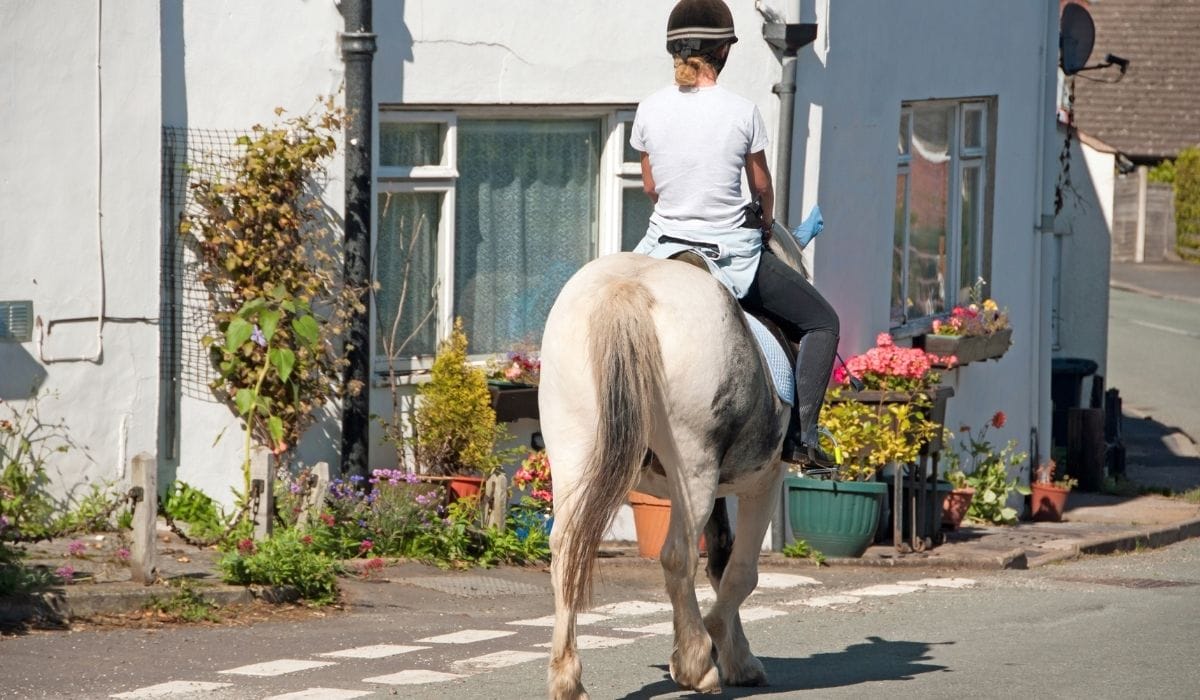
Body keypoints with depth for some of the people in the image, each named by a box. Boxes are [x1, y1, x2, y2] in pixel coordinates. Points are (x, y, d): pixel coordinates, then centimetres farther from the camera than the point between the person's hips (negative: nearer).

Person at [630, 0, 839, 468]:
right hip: (733, 253, -3)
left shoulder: (650, 110, -5)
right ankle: (801, 436, 3)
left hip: (664, 247, 3)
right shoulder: (742, 113, -12)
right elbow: (762, 187, 3)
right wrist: (765, 220, 25)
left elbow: (650, 187, 8)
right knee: (821, 323, 15)